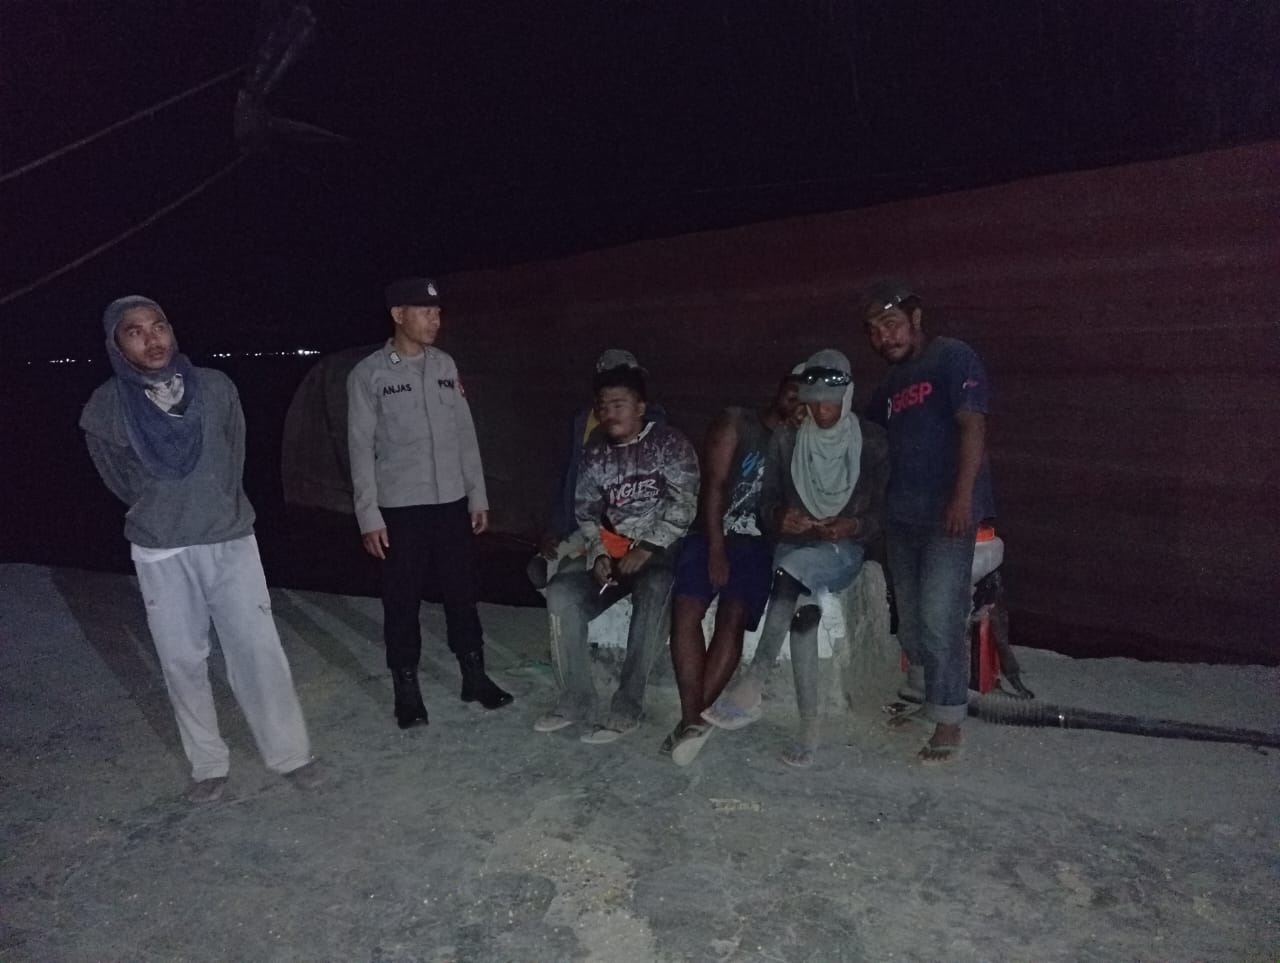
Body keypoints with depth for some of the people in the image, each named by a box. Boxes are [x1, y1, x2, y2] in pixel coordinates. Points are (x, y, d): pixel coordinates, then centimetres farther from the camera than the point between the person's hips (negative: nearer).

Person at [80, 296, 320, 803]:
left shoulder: (215, 387, -3)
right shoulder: (106, 408, -5)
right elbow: (122, 481, 10)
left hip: (232, 542, 0)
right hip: (161, 554, 0)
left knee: (259, 649, 2)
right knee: (182, 661, 8)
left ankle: (291, 754, 15)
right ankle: (208, 765, 24)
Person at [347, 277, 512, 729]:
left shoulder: (445, 365, 6)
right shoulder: (368, 375, -5)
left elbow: (465, 434, 9)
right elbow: (361, 449, -5)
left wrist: (477, 495, 7)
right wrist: (369, 515, -9)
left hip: (451, 503, 4)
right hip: (400, 507, -3)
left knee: (461, 592, 11)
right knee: (403, 601, 5)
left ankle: (475, 677, 25)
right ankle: (406, 689, 20)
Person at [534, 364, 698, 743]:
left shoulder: (670, 443, -3)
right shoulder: (595, 456, 12)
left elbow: (683, 504, -12)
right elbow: (586, 513, 11)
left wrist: (647, 548, -21)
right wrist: (598, 554, -8)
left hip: (662, 552, -5)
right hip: (614, 553, 5)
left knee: (652, 593, -37)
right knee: (561, 591, -19)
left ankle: (627, 706, -29)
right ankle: (576, 699, -9)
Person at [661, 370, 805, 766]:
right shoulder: (735, 423, 5)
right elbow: (714, 485, -5)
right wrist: (716, 549, -12)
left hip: (760, 543, 1)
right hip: (713, 534, -1)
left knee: (733, 615, -20)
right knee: (687, 607, -21)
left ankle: (692, 719, -20)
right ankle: (693, 719, -23)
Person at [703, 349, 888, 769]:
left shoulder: (871, 441, 0)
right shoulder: (786, 439, 5)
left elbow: (882, 510, 0)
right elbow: (767, 499, 7)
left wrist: (853, 526, -21)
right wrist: (780, 517, -16)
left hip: (843, 549, -2)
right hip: (794, 545, 3)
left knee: (790, 572, -36)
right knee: (802, 603, -30)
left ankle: (752, 686, -39)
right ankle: (809, 725, -24)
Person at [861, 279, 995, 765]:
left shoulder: (953, 358, -4)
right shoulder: (890, 383, 18)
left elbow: (973, 426, -13)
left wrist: (963, 496, -22)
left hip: (947, 515, -7)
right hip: (900, 516, 8)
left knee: (939, 616, -10)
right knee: (910, 616, 14)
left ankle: (948, 722, 0)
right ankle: (922, 696, 31)